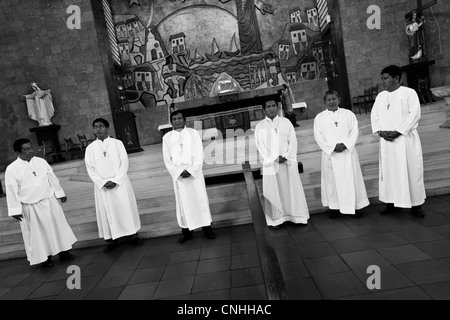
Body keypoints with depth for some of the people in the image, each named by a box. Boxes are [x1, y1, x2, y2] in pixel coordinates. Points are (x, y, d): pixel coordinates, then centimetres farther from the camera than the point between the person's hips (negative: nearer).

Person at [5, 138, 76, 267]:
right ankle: (45, 257, 26)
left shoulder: (41, 161, 1)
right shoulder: (11, 169, -8)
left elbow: (52, 178, 8)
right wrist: (16, 210, -7)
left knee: (58, 226, 12)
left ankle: (63, 251, 29)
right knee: (38, 232, 8)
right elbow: (12, 191, -6)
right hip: (31, 207, -3)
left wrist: (60, 193, 11)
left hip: (50, 202, 3)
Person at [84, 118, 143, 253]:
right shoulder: (90, 148, 6)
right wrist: (103, 182, -11)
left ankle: (131, 235, 15)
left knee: (126, 208, 2)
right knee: (106, 211, 3)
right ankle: (113, 240, 12)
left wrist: (115, 180, -13)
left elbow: (124, 163, -3)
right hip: (102, 186, 1)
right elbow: (90, 169, 2)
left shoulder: (117, 143, 2)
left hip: (120, 183, -1)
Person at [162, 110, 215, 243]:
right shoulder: (167, 137, 4)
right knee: (183, 202, 5)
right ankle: (187, 231, 15)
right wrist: (179, 172, -10)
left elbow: (199, 154, -1)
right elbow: (167, 159, 3)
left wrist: (191, 170, -13)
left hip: (195, 173, -1)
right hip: (179, 175, 1)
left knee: (200, 199, 3)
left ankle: (206, 227, 14)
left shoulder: (193, 133, 2)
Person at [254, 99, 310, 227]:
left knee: (292, 188, 5)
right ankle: (276, 218, 11)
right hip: (270, 164, -1)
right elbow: (260, 146, -1)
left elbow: (293, 141, 3)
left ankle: (297, 215, 16)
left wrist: (287, 157, -11)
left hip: (288, 163, 1)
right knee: (273, 191, 2)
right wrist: (274, 159, -11)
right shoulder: (259, 127, 4)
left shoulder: (286, 122, 7)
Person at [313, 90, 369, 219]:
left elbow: (354, 131, 3)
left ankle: (356, 206, 15)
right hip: (330, 154, 0)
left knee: (352, 179, 3)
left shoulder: (349, 114, 7)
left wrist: (346, 144, -13)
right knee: (332, 180, 3)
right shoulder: (319, 118, 4)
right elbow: (318, 136, -2)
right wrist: (332, 147, -13)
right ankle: (334, 207, 12)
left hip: (348, 152, 1)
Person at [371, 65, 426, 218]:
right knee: (388, 171, 5)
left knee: (412, 170, 0)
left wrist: (398, 132, -18)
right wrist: (380, 131, -9)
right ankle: (392, 203, 14)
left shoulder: (409, 93, -1)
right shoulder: (380, 96, 14)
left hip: (405, 139, -4)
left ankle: (416, 205, 10)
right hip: (386, 141, 5)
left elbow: (414, 114, -10)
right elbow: (374, 116, 9)